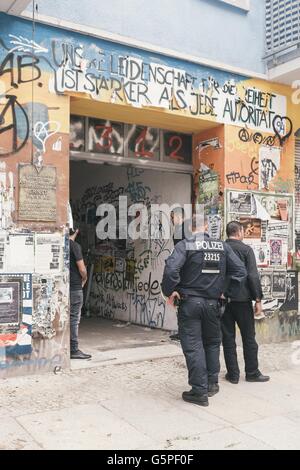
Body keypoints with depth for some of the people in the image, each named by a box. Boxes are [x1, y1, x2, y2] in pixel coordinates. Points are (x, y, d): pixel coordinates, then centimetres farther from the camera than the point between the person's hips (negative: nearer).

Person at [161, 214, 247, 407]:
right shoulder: (222, 246, 3)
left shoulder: (185, 245, -9)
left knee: (193, 346, 4)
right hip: (212, 303, 4)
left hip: (189, 302, -3)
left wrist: (170, 291, -11)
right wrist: (226, 289, 9)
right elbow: (241, 270, 4)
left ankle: (200, 391, 8)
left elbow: (171, 268, -23)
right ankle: (212, 383, 30)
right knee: (212, 343, 21)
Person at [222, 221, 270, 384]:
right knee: (248, 337, 9)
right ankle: (252, 372, 16)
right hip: (242, 299, -3)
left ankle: (233, 374, 12)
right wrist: (258, 299, -8)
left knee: (228, 337, 8)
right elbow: (253, 276, -12)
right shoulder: (246, 249, -6)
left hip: (223, 299, 3)